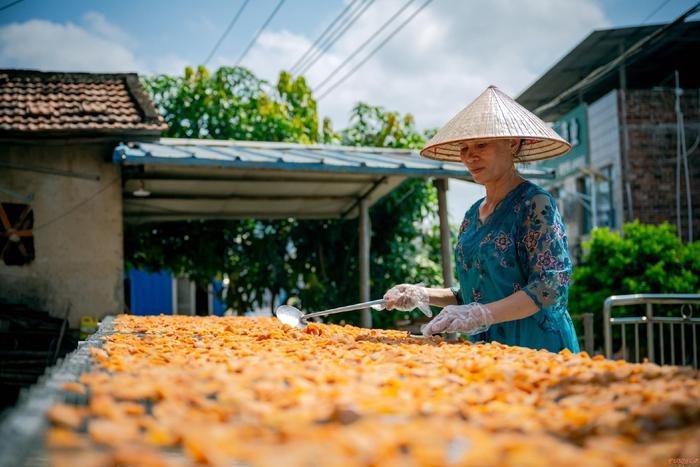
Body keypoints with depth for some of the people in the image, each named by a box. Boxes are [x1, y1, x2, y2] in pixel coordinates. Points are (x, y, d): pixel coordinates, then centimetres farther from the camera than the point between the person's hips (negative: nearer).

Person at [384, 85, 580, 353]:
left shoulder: (534, 203, -9)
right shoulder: (472, 216, 12)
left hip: (536, 349, -6)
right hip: (485, 350, 7)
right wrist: (425, 296, 4)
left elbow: (551, 285, -18)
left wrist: (480, 315, -27)